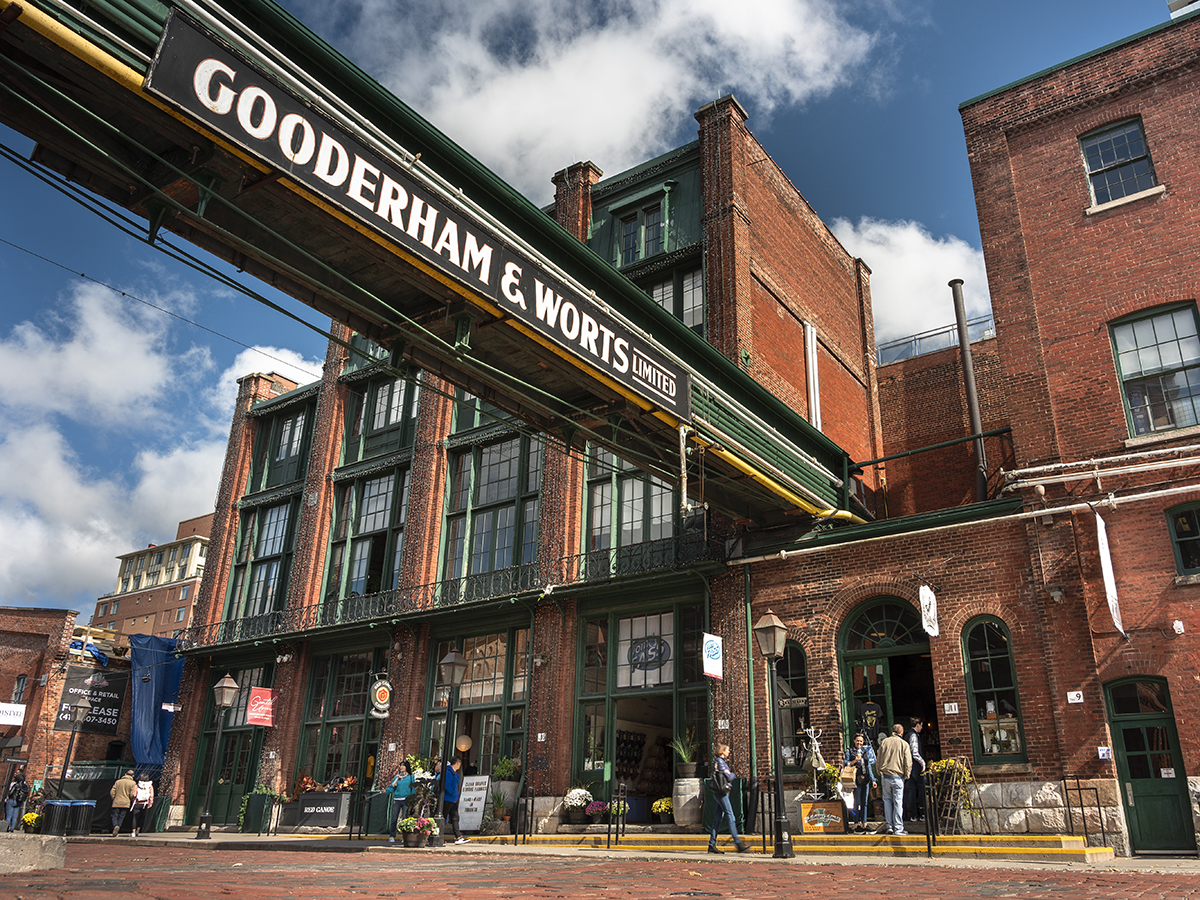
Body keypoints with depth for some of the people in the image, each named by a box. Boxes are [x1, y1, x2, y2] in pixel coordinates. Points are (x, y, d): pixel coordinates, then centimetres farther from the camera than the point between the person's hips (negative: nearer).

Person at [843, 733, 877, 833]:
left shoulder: (865, 751, 16)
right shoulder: (849, 751, 3)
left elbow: (869, 766, 19)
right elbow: (846, 764, -1)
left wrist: (872, 779, 15)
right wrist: (855, 760, -15)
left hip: (866, 779, 4)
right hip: (857, 779, -4)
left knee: (864, 802, 7)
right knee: (857, 802, -6)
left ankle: (864, 823, 13)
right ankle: (856, 824, 1)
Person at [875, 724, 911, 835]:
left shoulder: (884, 742, 4)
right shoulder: (904, 744, -4)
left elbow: (879, 759, 9)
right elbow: (908, 763, -4)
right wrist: (906, 775, 8)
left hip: (885, 776, 3)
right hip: (898, 777, -2)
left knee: (887, 800, 11)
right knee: (898, 802, 0)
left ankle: (889, 826, 12)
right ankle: (898, 828, 2)